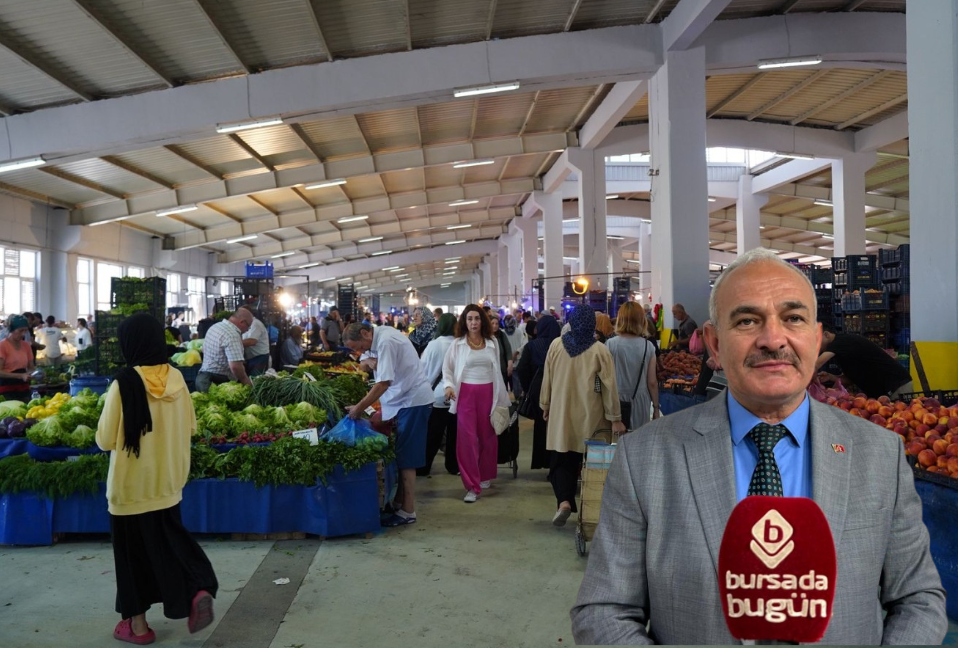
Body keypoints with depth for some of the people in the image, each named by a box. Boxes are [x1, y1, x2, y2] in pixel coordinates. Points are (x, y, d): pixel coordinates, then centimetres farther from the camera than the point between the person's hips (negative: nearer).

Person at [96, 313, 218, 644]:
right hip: (168, 482, 4)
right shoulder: (176, 378, -6)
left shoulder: (124, 383, -19)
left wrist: (127, 433, 7)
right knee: (170, 541, 20)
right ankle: (198, 590, 1)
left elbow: (105, 440, -12)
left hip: (131, 486, -4)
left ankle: (137, 623, 23)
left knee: (133, 551, 11)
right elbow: (191, 426, 5)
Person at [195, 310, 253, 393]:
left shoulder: (215, 326, 10)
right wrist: (248, 383, -15)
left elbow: (204, 350, 24)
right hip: (219, 381, -10)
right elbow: (235, 366, -29)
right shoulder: (232, 335, -21)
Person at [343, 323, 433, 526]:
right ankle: (399, 502, 24)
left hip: (414, 401, -10)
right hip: (406, 400, 10)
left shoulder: (385, 342, -22)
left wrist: (359, 408, -20)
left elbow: (383, 383, -26)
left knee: (406, 458, -3)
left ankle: (407, 512, 5)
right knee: (401, 455, 14)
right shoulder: (381, 336, 8)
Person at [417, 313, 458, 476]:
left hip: (438, 394, 0)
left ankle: (423, 467, 14)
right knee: (453, 433, 10)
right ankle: (453, 466, 18)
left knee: (433, 434, 8)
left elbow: (423, 368, 0)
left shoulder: (434, 344, -9)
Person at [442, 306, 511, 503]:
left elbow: (496, 370, 10)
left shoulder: (492, 342, 6)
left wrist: (501, 396, 11)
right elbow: (447, 368, 4)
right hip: (466, 393, -2)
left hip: (488, 392, 2)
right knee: (467, 438, -4)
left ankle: (485, 476, 34)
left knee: (487, 436, 13)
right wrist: (448, 386, -14)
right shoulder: (458, 344, -1)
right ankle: (472, 486, 1)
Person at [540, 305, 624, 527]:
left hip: (561, 413, 1)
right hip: (589, 416, -1)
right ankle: (568, 500, 22)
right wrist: (615, 418, 1)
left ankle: (563, 501, -13)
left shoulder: (556, 345, -3)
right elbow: (609, 386, -6)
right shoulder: (600, 350, -9)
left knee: (561, 459, 6)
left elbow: (547, 378, 4)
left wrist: (545, 405, 18)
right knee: (578, 460, 13)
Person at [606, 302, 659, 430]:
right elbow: (652, 382, -3)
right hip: (640, 403, 1)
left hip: (616, 402, -1)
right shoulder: (648, 346, -6)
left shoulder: (611, 344, -9)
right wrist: (656, 407, 9)